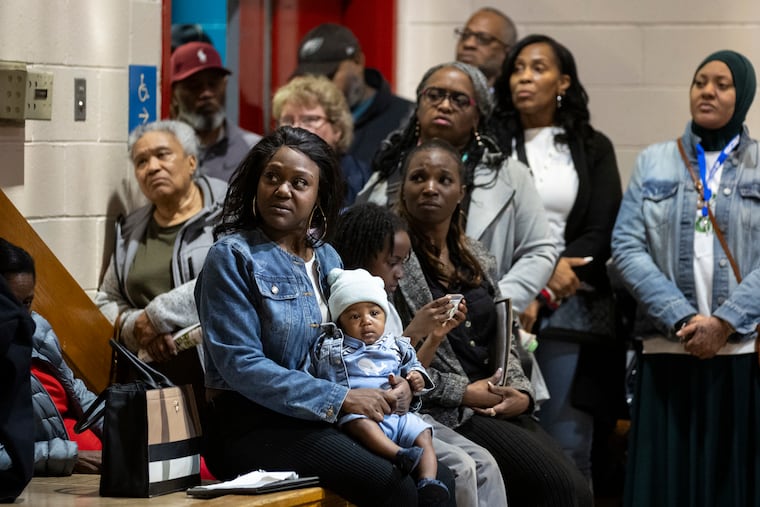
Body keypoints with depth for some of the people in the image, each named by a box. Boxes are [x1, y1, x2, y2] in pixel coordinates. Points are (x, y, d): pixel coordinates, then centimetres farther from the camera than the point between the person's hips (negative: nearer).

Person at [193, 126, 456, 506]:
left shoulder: (326, 258, 15)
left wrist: (397, 382, -3)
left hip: (323, 425, 7)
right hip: (252, 426, -7)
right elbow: (240, 363, -15)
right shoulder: (233, 255, -6)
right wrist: (341, 399, -19)